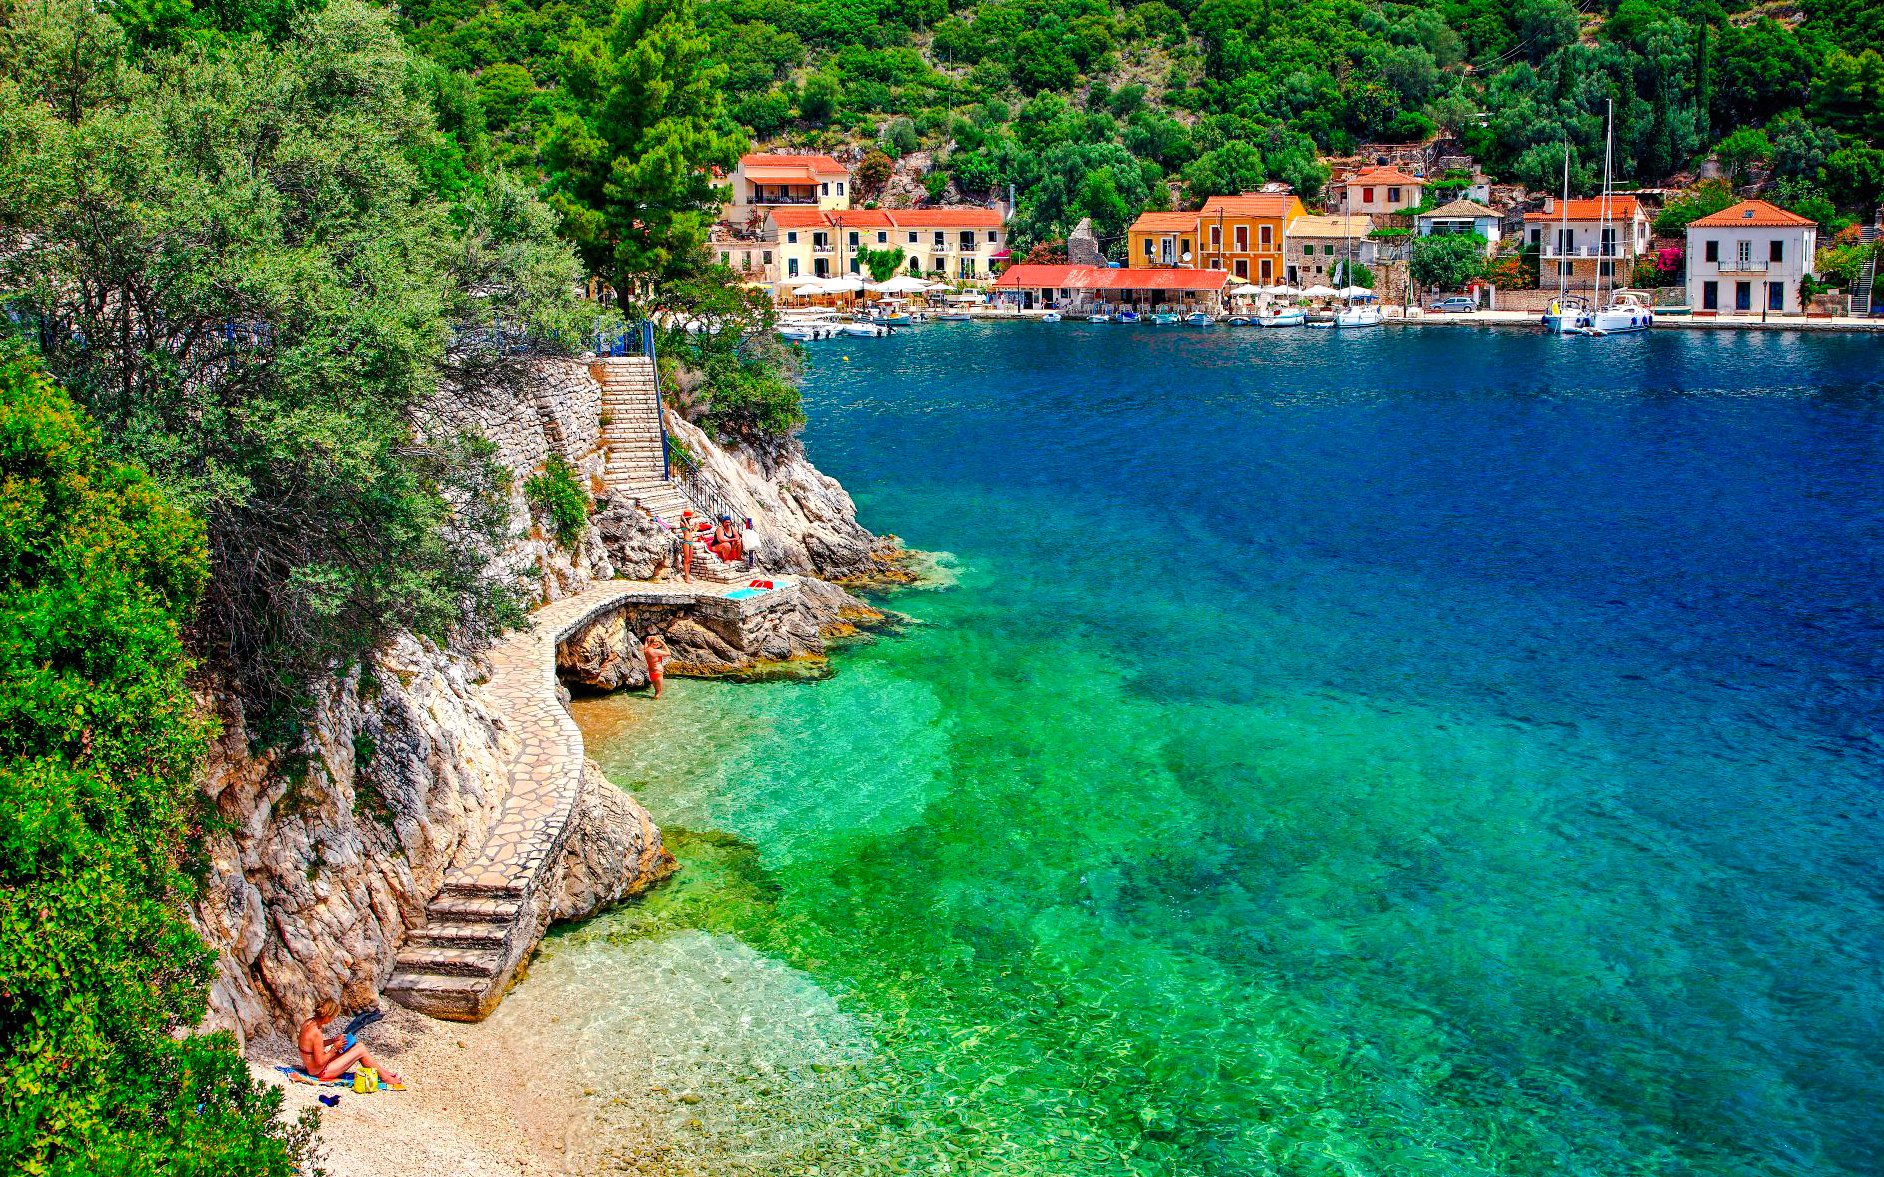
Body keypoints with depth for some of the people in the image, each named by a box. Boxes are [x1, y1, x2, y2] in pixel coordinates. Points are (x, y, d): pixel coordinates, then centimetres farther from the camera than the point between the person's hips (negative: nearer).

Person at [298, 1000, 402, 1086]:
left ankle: (382, 1071, 20)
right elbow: (320, 1062, -25)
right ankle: (385, 1077, 8)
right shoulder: (316, 1033, -29)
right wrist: (335, 1048, -14)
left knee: (359, 1046, 10)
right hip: (320, 1073, -9)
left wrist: (333, 1041, 6)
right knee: (361, 1050, -6)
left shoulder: (308, 1023, -1)